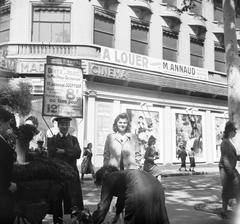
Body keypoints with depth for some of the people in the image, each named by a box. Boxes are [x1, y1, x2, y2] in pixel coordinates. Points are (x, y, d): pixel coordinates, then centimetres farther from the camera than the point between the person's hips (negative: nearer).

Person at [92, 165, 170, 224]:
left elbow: (103, 207, 13)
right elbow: (122, 196, 56)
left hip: (140, 194, -8)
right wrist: (117, 214, 70)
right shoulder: (121, 175, 39)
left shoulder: (109, 180, 18)